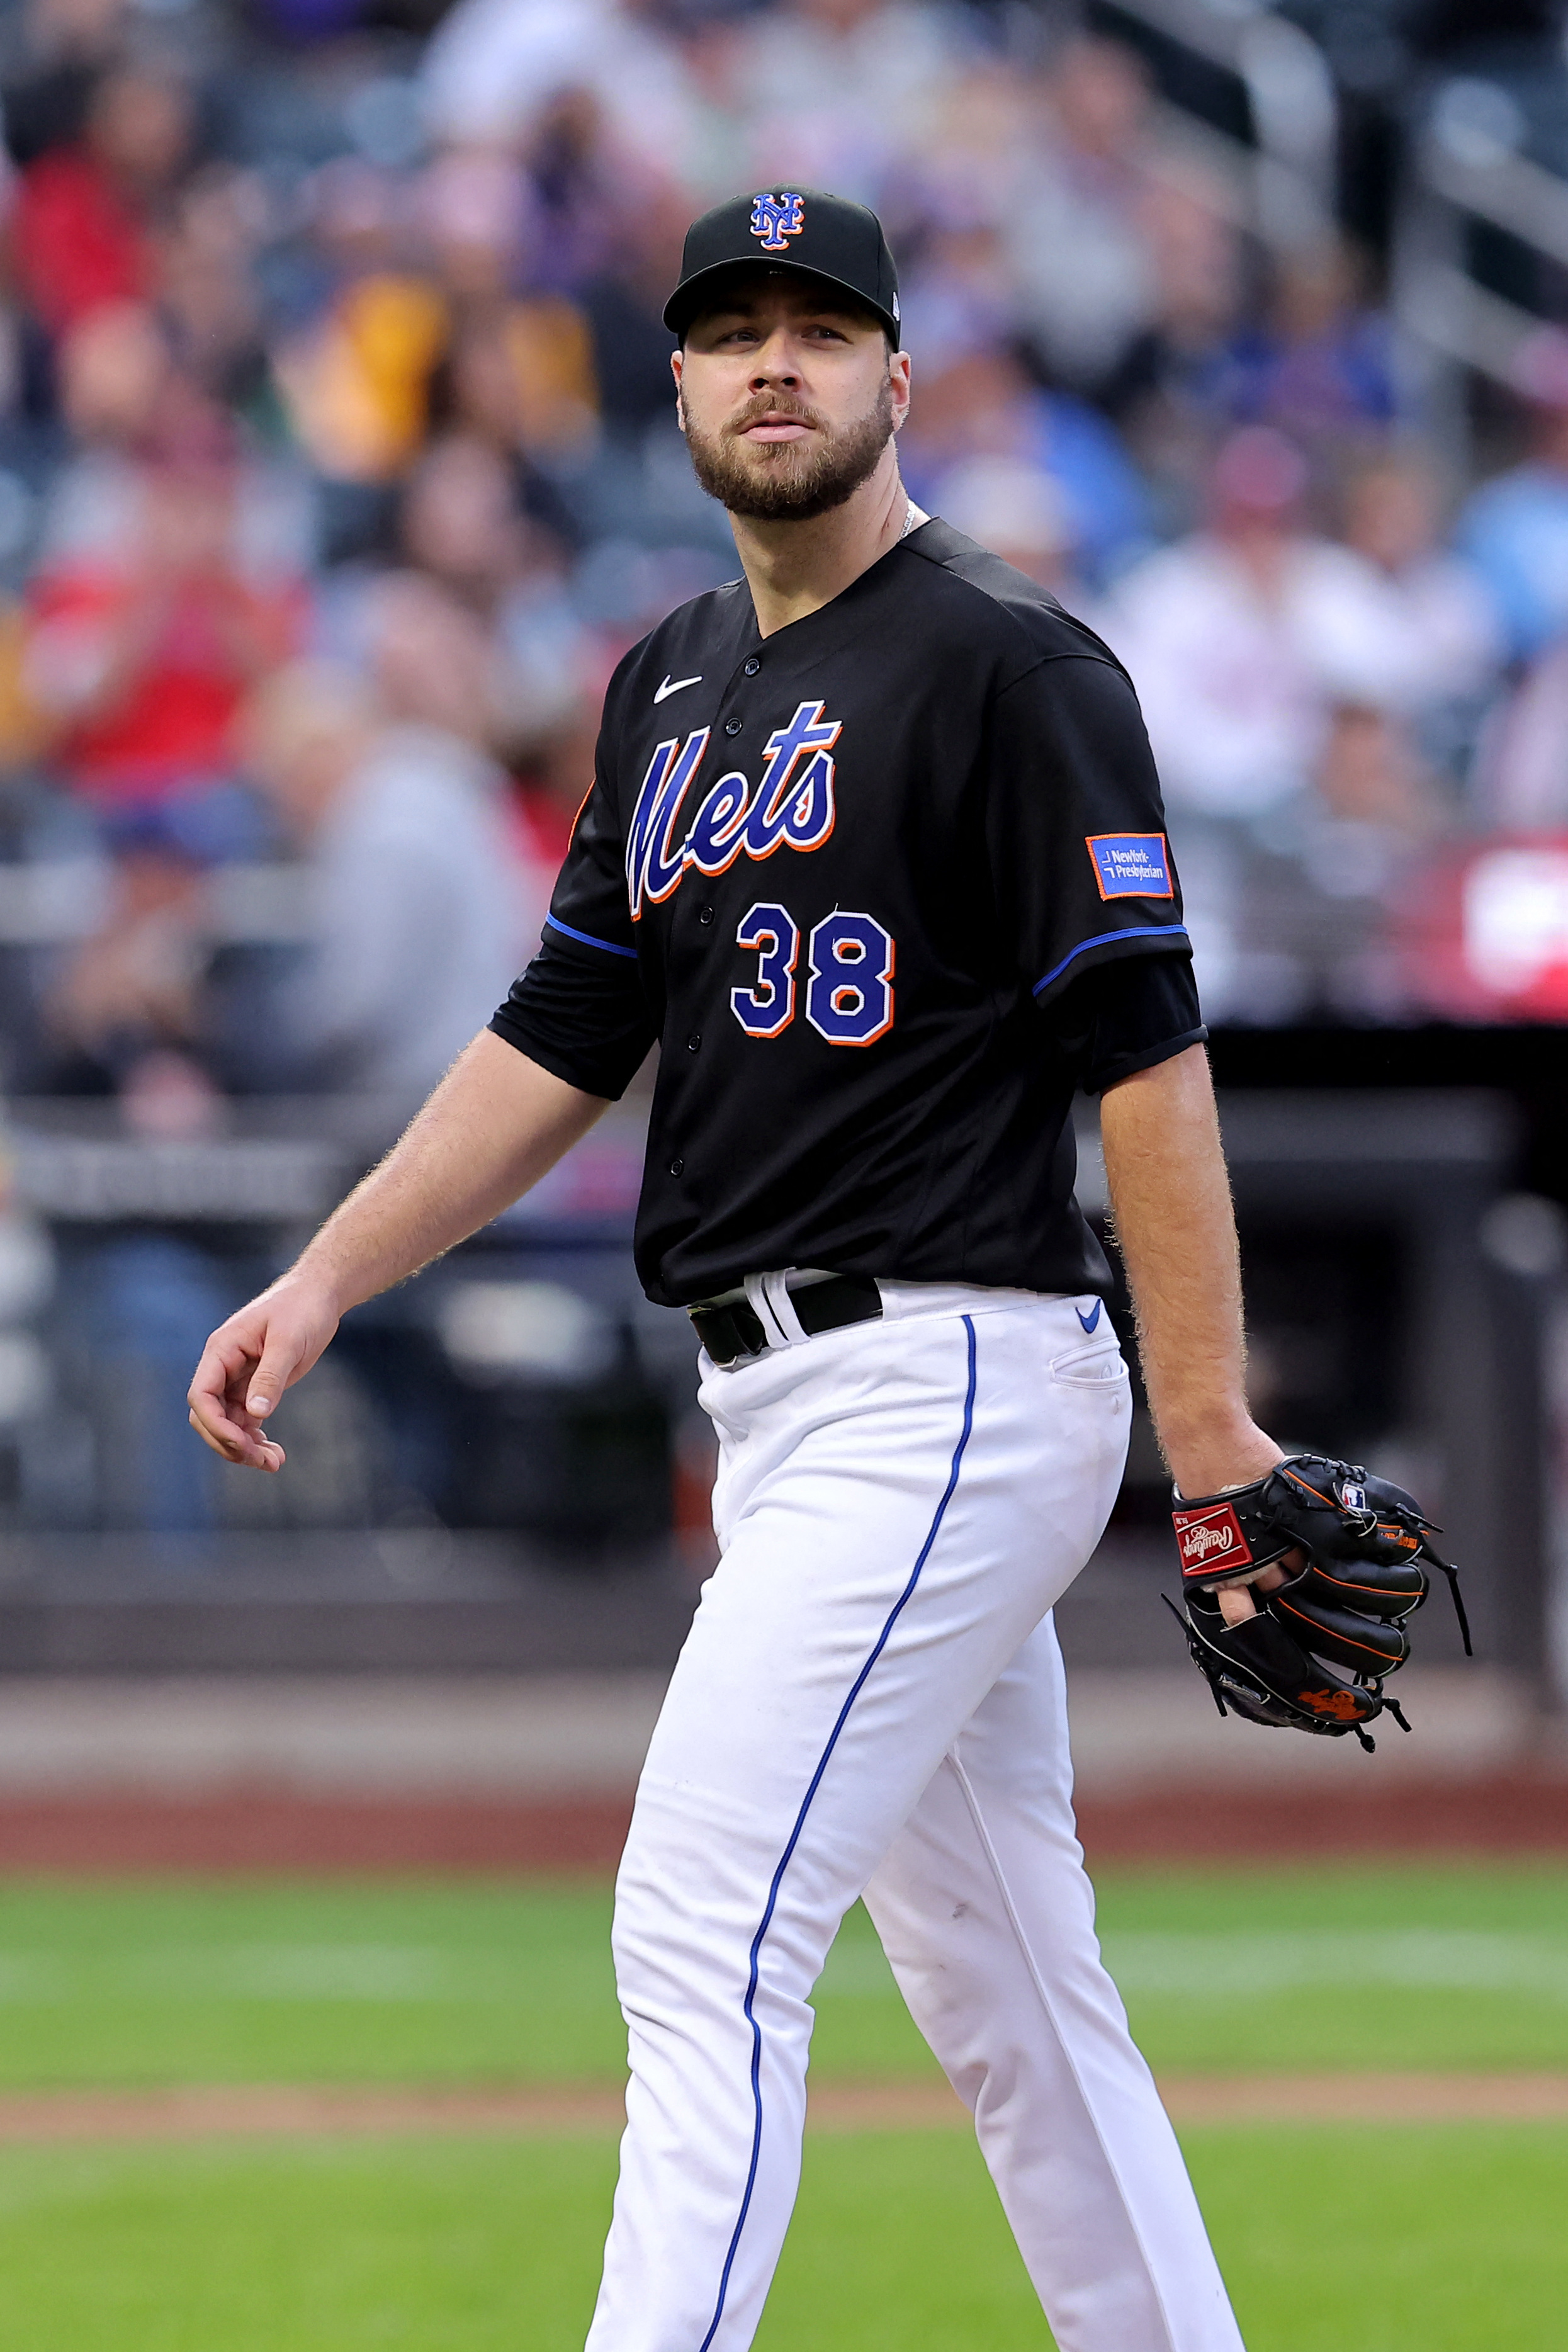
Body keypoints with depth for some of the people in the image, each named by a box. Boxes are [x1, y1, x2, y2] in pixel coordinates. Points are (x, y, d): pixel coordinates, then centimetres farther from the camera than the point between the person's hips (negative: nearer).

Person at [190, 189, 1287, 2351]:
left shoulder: (1007, 666, -9)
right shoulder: (672, 689, 17)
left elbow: (1144, 1048, -13)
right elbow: (567, 1037, 20)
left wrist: (1215, 1437, -17)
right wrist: (327, 1279, 8)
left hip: (948, 1378, -9)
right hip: (791, 1412, 9)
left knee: (710, 1932, -16)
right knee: (1002, 1988, 11)